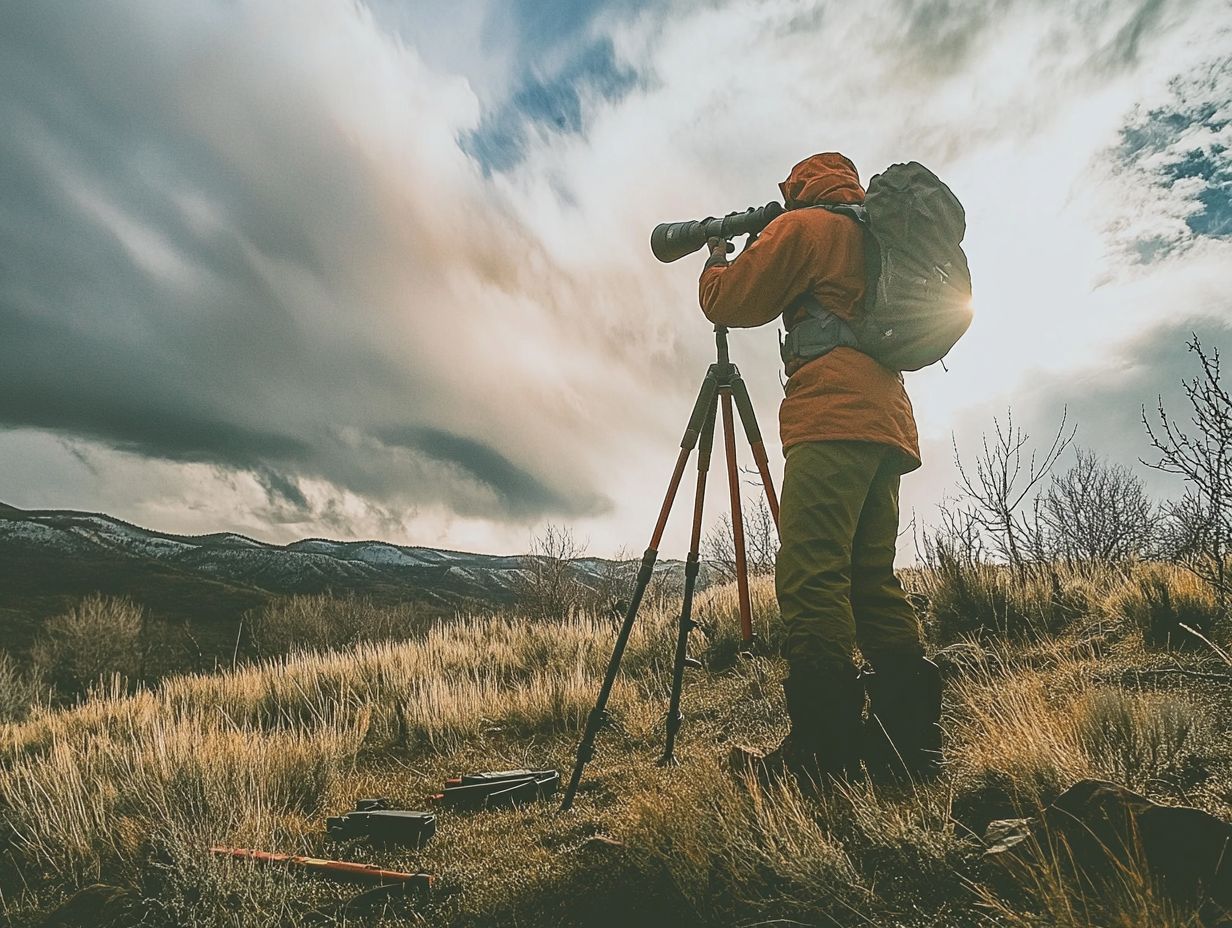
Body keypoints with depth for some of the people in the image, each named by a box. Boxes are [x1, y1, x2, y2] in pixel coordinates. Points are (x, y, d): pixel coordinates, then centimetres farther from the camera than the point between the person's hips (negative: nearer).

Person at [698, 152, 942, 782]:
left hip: (833, 422, -9)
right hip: (889, 425, 9)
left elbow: (728, 302, 4)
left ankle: (824, 747, -19)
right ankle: (910, 735, 3)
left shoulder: (804, 226, 7)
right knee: (872, 578, 6)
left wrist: (717, 259, 25)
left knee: (811, 574, -15)